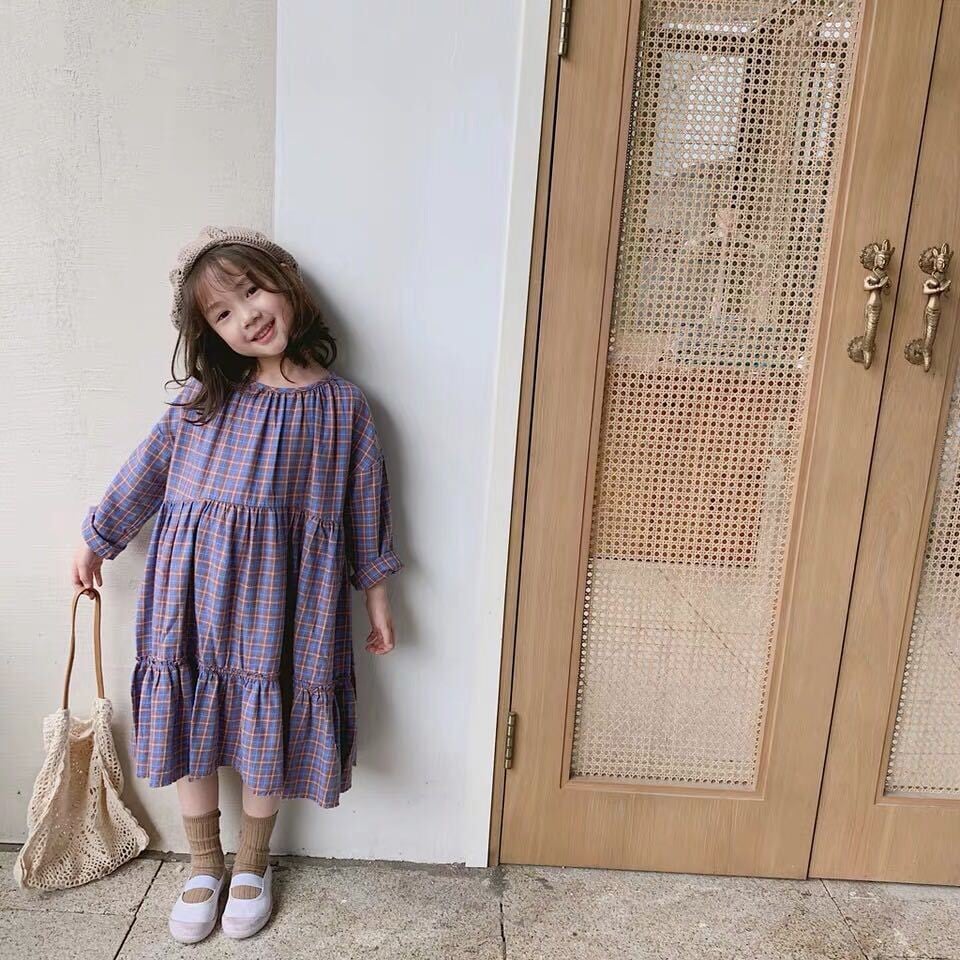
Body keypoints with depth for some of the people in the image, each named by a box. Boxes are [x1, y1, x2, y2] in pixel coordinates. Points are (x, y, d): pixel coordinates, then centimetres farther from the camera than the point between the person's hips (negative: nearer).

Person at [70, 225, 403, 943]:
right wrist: (97, 542, 17)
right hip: (195, 595, 2)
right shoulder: (205, 397, -3)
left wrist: (376, 595, 5)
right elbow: (146, 470, 9)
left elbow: (364, 505, 1)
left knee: (266, 739, 12)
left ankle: (252, 866, 40)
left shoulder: (342, 404, -5)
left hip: (280, 603, -1)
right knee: (192, 730, 15)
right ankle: (204, 867, 40)